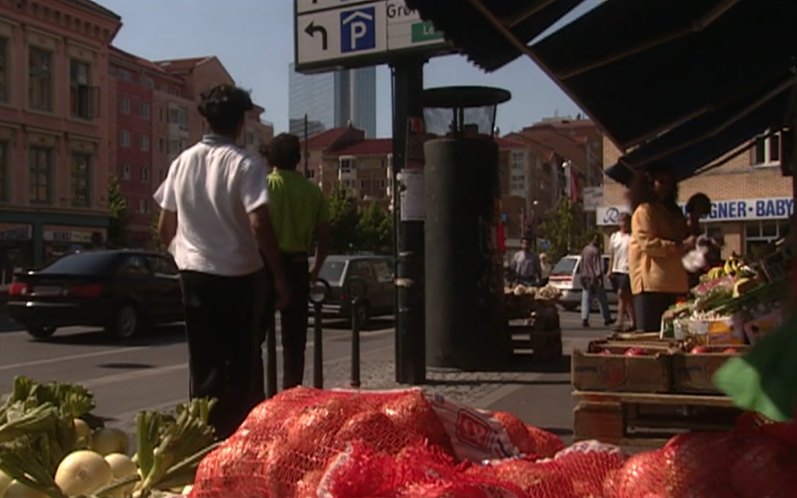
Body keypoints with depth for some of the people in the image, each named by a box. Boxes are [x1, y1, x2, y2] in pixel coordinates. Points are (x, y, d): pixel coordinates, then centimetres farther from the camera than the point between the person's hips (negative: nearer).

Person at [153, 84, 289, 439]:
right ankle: (235, 431, 8)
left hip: (193, 273, 5)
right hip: (236, 273, -5)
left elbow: (165, 227, 9)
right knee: (242, 360, 6)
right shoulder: (245, 164, -10)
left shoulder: (183, 162, 5)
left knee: (203, 360, 13)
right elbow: (259, 225, -18)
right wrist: (279, 276, -12)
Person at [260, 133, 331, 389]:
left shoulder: (264, 185, -4)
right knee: (294, 337, 9)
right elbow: (324, 236, 6)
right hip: (297, 265, 3)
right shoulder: (312, 190, 6)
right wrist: (315, 270, 17)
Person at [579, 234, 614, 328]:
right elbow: (597, 265, -17)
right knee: (602, 300, 6)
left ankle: (584, 318, -10)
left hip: (585, 277, 6)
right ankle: (607, 319, 14)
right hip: (594, 278, -6)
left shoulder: (585, 250, 10)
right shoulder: (595, 251, -12)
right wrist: (599, 277, -18)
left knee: (586, 299, 2)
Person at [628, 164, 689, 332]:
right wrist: (678, 247, -22)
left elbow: (682, 237, 33)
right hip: (652, 284, -8)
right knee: (651, 334, -10)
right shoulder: (644, 211, -4)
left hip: (675, 284, 8)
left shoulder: (672, 211, 23)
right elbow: (648, 243, -15)